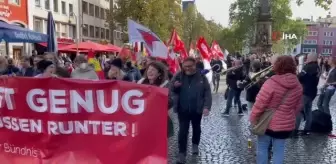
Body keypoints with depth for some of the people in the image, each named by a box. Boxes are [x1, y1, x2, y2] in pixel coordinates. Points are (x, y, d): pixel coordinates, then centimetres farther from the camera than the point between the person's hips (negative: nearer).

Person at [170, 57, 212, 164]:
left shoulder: (201, 77, -7)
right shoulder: (178, 76, -3)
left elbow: (207, 93, -7)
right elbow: (171, 90, 4)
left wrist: (207, 106, -18)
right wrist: (174, 86, -19)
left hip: (197, 109, 0)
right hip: (183, 109, 0)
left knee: (196, 128, 20)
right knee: (183, 130, -1)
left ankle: (195, 145, 44)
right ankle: (182, 153, 8)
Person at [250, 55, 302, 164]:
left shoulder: (271, 83, -20)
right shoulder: (298, 86, -1)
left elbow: (260, 104, -17)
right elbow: (297, 107, 9)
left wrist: (253, 119, -4)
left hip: (268, 123, -5)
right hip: (286, 125, 5)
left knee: (262, 147, 12)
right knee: (279, 150, 15)